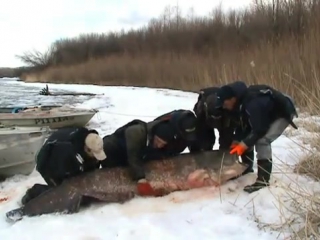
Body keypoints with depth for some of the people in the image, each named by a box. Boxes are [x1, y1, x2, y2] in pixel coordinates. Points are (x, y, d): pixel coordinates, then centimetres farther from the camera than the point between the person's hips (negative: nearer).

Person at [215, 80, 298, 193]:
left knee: (262, 141, -24)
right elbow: (243, 123, 1)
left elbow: (260, 130, -31)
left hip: (283, 113, -9)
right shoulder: (241, 100, -10)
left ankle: (263, 180, -18)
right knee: (249, 139, 7)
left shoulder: (252, 103, -39)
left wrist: (244, 144, -26)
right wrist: (236, 141, -7)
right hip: (267, 114, 9)